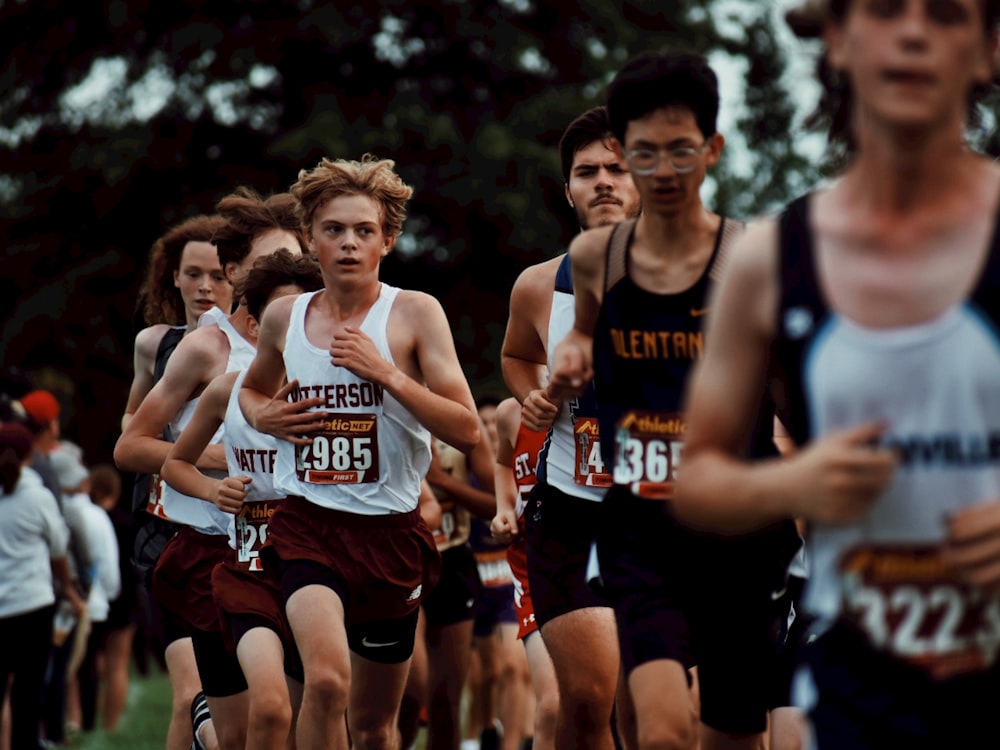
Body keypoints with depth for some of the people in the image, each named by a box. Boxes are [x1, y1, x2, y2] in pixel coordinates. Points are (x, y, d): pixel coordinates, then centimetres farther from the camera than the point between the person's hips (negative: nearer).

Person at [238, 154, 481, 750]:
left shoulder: (415, 314, -3)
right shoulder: (284, 317, 5)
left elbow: (468, 432, -10)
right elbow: (253, 388, 28)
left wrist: (385, 372, -18)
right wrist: (264, 416, 5)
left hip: (391, 528, 0)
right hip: (307, 522, 0)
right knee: (327, 678, -29)